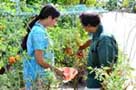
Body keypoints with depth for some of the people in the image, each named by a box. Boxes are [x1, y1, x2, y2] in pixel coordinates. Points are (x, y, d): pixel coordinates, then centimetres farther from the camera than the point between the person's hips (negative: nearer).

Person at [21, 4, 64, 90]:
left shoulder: (40, 29, 7)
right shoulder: (39, 32, -22)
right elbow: (39, 59, -23)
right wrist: (55, 69, -13)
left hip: (40, 72, 9)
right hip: (36, 74, -9)